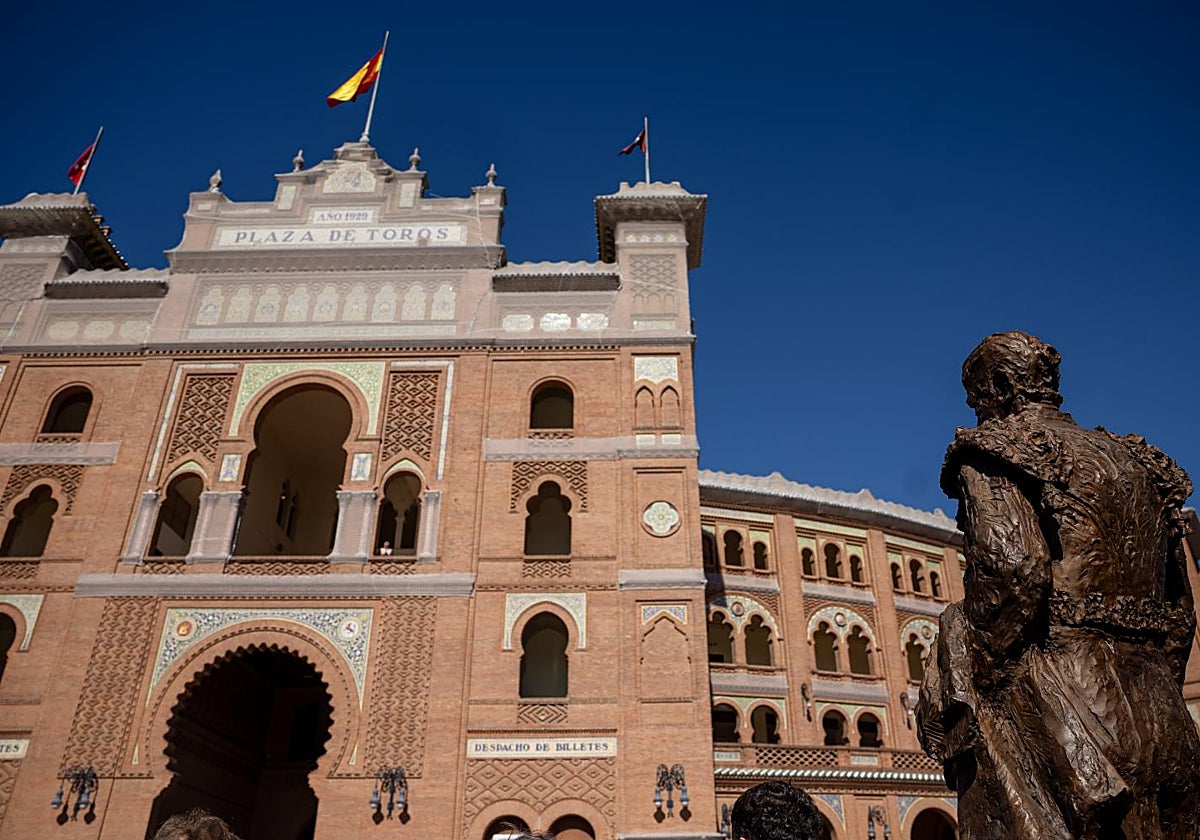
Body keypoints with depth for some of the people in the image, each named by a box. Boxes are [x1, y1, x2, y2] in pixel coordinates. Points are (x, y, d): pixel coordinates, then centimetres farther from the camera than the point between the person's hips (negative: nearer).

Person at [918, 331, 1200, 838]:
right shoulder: (1139, 463, 22)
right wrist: (1154, 699, 23)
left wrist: (970, 699, -12)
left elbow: (1012, 571, -18)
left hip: (1053, 710, -8)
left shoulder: (995, 450, -2)